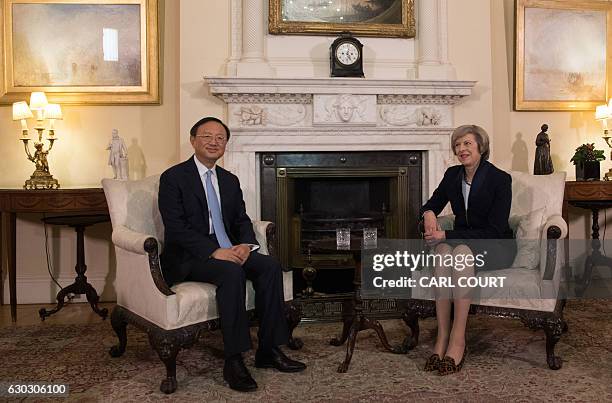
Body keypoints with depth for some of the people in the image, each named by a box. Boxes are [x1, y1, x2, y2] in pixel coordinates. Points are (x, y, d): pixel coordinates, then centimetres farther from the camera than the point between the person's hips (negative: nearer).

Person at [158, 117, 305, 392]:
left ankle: (268, 350, -11)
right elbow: (176, 228, -15)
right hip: (189, 257, -6)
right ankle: (233, 361, -26)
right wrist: (214, 252, -25)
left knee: (270, 266, -18)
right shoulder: (173, 178, -5)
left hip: (228, 250, 6)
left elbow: (242, 220, 13)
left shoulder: (230, 180, 15)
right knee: (232, 272, -34)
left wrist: (246, 245, -11)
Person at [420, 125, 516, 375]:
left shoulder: (500, 179, -14)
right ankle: (442, 336, -33)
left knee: (462, 251, -38)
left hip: (495, 248, -4)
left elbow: (494, 231, -19)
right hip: (461, 240, 4)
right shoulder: (453, 174, 3)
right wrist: (429, 213, -13)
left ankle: (458, 339, -35)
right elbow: (432, 204, 14)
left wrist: (447, 235, -25)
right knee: (443, 250, -32)